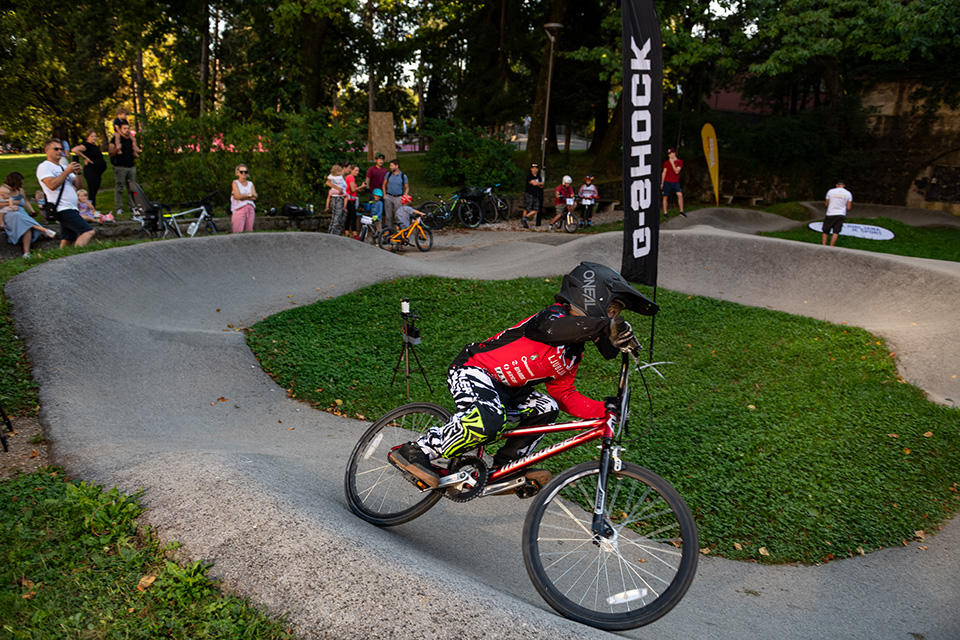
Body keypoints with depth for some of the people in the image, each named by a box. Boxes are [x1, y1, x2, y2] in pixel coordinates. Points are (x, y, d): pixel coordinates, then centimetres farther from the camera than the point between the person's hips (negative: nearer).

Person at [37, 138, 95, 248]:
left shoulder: (63, 167, 26)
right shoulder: (44, 167, -2)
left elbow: (76, 184, 19)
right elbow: (52, 185, -18)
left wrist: (78, 173, 1)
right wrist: (67, 171, -17)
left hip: (71, 209, 9)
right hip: (62, 209, -9)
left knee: (67, 241, 6)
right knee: (89, 232, -24)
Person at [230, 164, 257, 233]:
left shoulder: (250, 184, 17)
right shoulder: (235, 183, 6)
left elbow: (255, 196, 3)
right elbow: (237, 196, -8)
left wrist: (242, 196, -5)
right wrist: (249, 195, 0)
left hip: (250, 209, 4)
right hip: (239, 209, -4)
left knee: (249, 231, -2)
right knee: (238, 232, -14)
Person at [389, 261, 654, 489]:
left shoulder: (573, 352, 13)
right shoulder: (555, 316, -16)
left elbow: (565, 395, 11)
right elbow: (553, 329, -42)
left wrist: (606, 410, 0)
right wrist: (607, 325, -50)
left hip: (503, 388, 10)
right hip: (471, 370, -10)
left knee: (547, 408, 0)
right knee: (489, 419, -34)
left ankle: (506, 466, 9)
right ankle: (417, 451, -20)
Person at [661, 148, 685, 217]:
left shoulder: (679, 162, 1)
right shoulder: (666, 162, 7)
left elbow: (677, 171, -10)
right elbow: (664, 173, 11)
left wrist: (672, 162, -14)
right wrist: (662, 183, 9)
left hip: (675, 182, -2)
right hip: (667, 182, 2)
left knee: (680, 194, -18)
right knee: (665, 197, 0)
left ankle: (681, 211, -12)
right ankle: (665, 212, 8)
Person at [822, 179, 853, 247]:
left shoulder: (831, 191, -1)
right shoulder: (848, 193, 2)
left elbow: (826, 204, 4)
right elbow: (848, 208, 1)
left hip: (830, 214, -1)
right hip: (841, 214, 1)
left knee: (825, 232, 7)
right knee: (835, 232, 0)